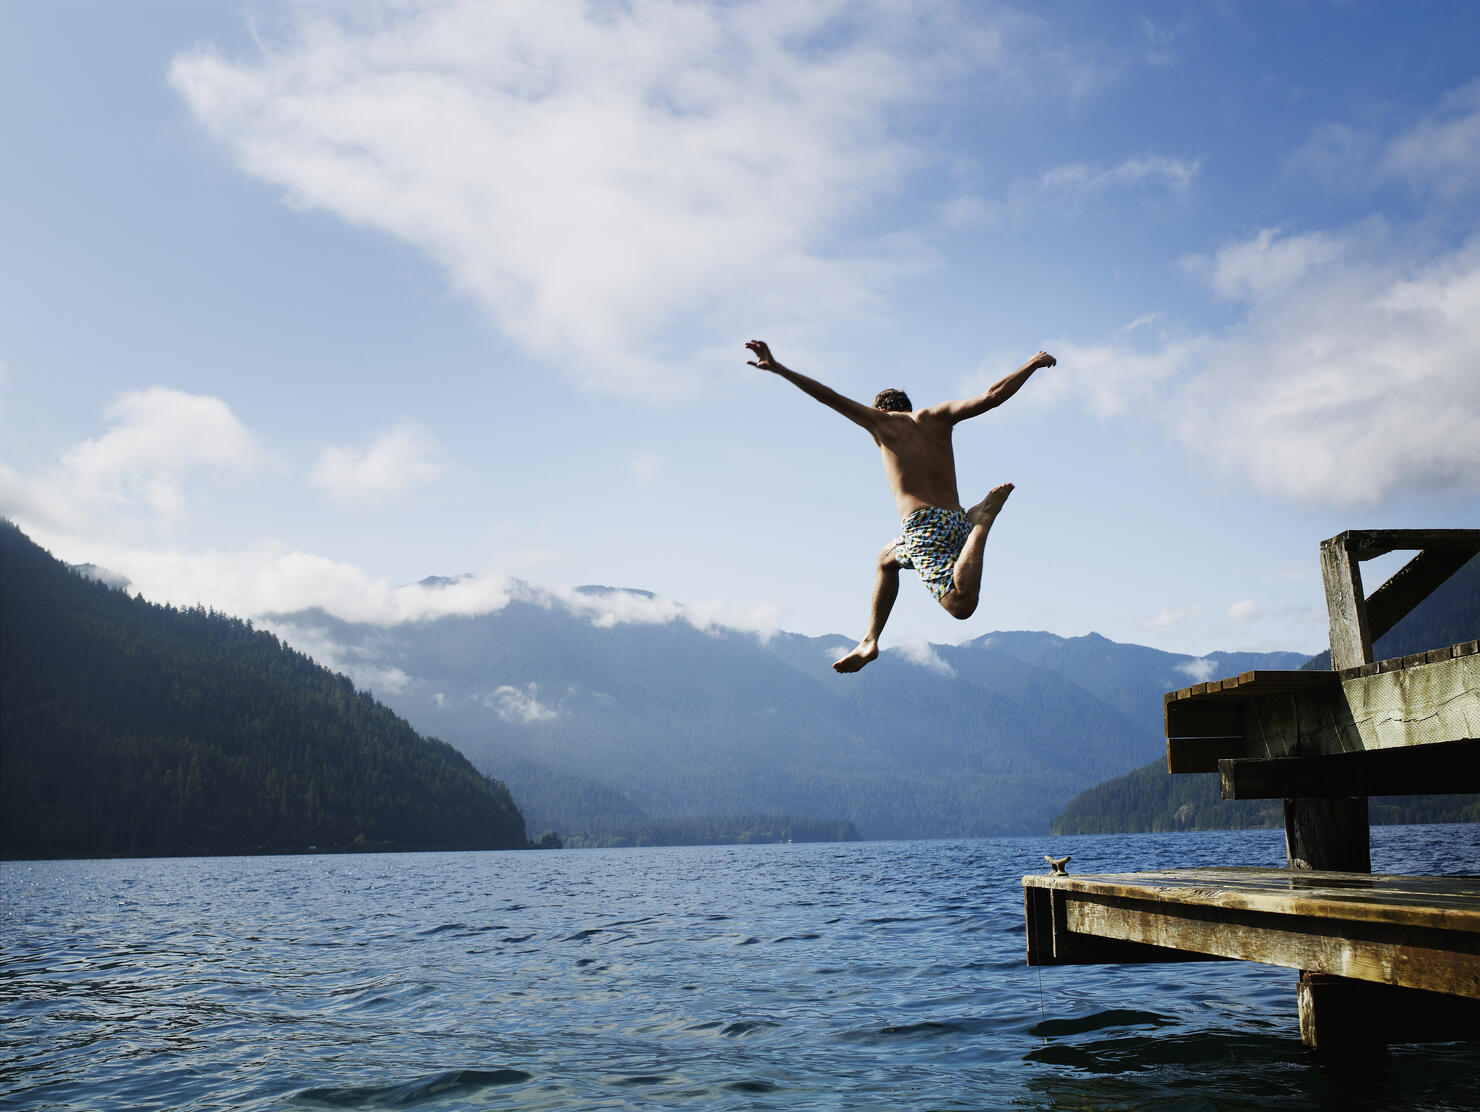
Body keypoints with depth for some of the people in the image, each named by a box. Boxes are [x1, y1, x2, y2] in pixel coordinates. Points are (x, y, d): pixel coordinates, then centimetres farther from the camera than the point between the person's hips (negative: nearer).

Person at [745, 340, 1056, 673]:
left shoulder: (882, 420, 9)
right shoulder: (935, 416, 17)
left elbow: (828, 396, 4)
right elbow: (990, 397, 7)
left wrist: (777, 368, 7)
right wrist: (1032, 364, 19)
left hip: (923, 525, -7)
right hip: (956, 522, 7)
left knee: (962, 606, -20)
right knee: (887, 559, 34)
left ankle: (983, 519, -25)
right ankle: (869, 642, 30)